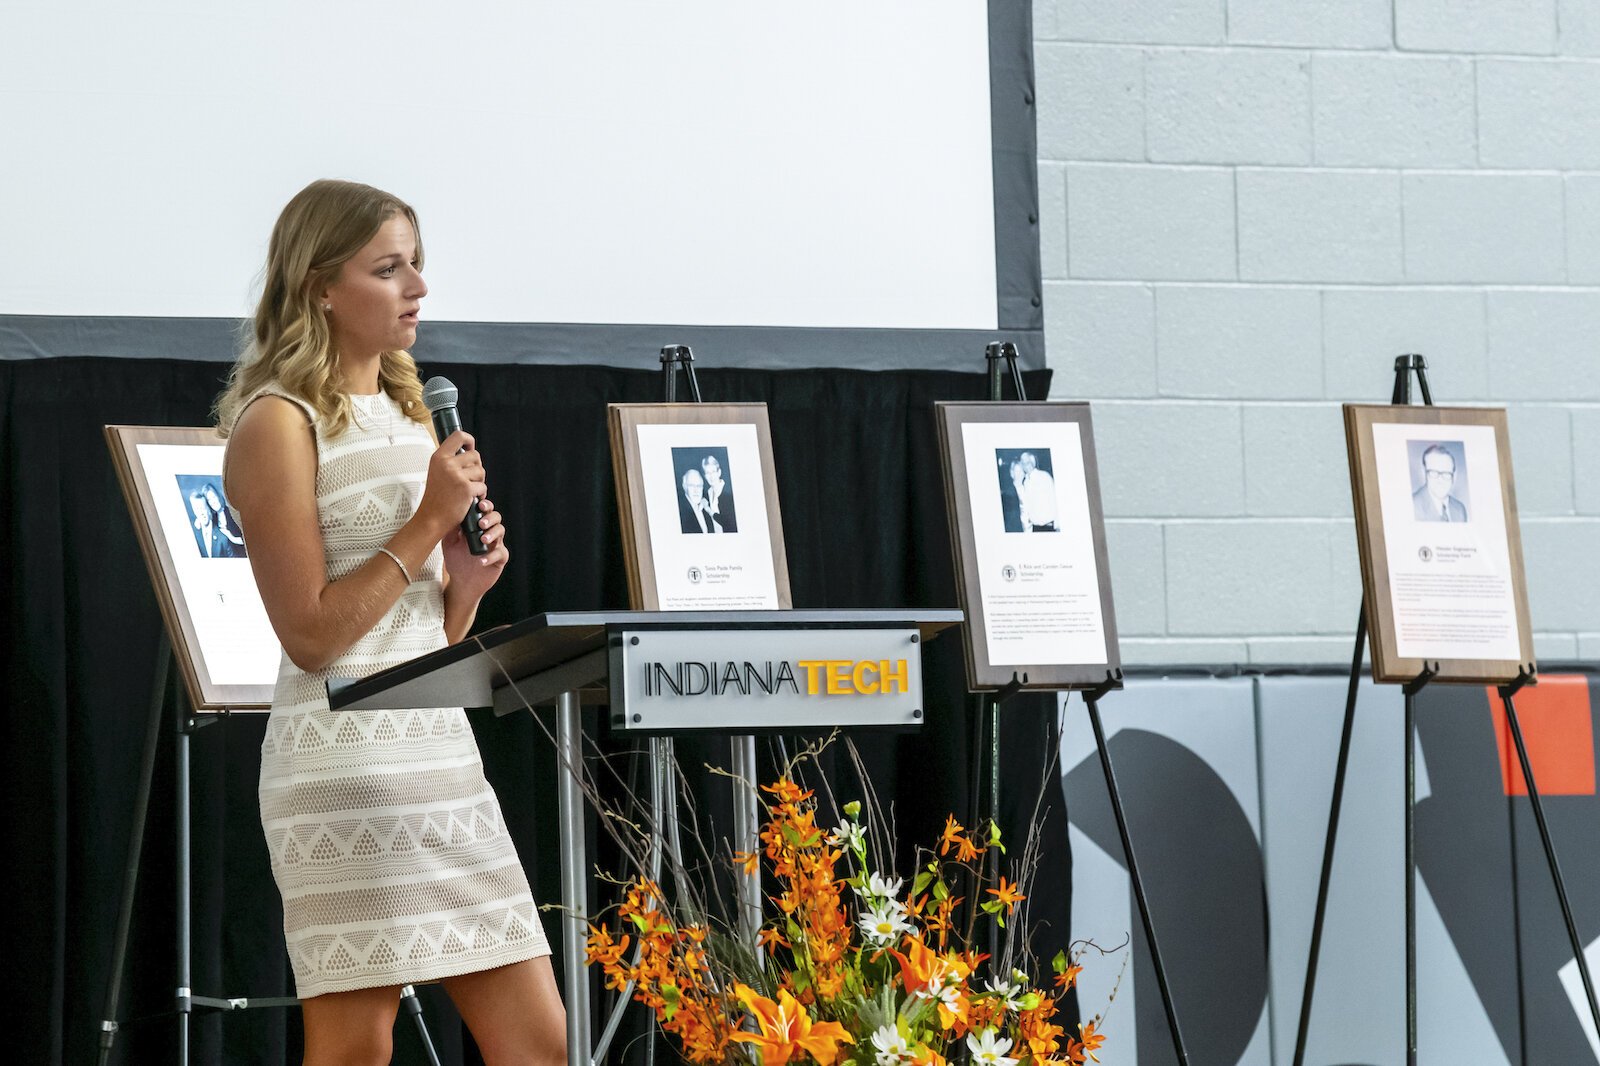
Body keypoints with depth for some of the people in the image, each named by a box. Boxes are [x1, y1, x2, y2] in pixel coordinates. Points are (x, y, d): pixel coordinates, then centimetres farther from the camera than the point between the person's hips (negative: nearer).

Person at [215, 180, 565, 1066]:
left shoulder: (407, 417, 18)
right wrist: (428, 522, -12)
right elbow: (311, 636, -13)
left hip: (442, 751, 8)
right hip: (345, 757, -8)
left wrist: (469, 578, 1)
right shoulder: (279, 425, -6)